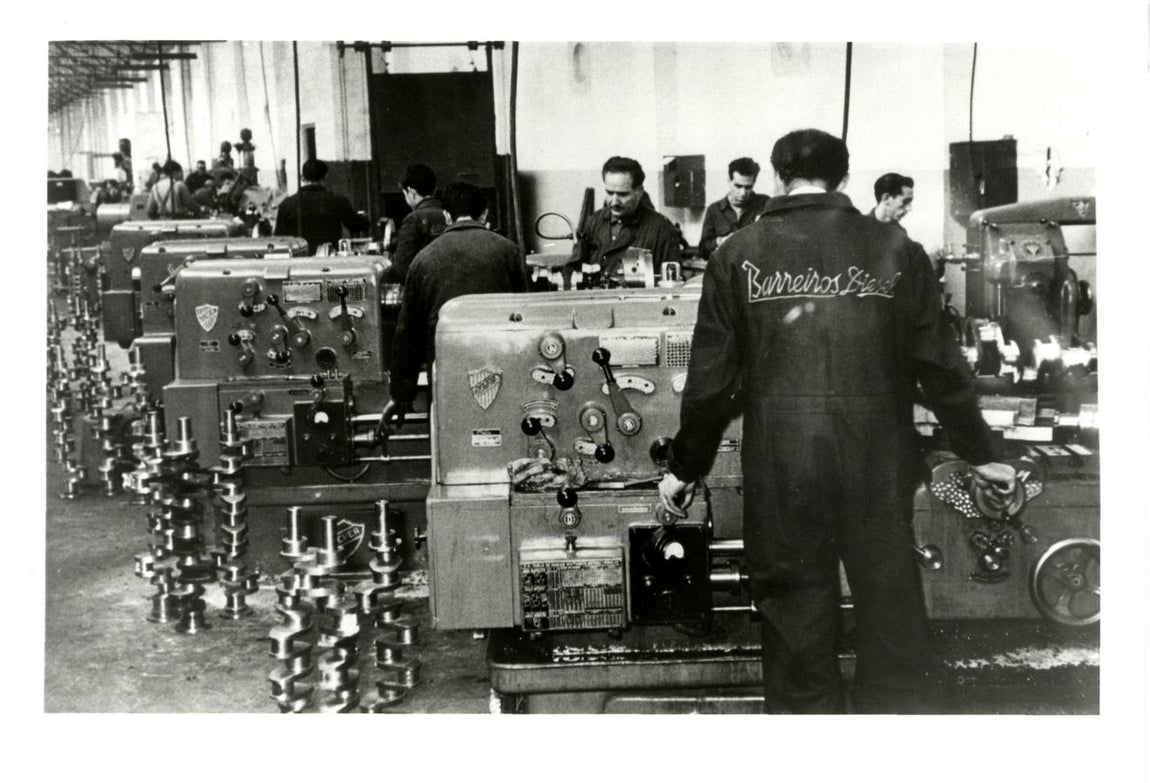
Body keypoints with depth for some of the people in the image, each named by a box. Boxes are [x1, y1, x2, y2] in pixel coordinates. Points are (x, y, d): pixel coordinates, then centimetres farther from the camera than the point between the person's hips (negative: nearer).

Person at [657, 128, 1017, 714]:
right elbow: (939, 365, 5)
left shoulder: (739, 256, 1)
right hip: (878, 468, 1)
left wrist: (684, 468, 12)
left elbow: (710, 379, 1)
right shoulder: (895, 250, 3)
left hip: (780, 468, 0)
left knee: (795, 623, 11)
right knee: (893, 621, 12)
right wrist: (981, 455, 16)